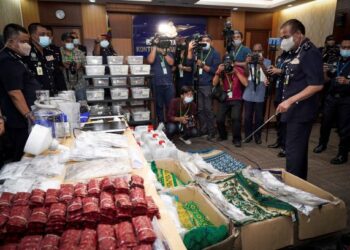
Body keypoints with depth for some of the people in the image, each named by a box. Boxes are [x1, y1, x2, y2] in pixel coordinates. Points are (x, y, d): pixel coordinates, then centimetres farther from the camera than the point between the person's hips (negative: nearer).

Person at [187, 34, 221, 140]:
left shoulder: (215, 54, 0)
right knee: (200, 109, 9)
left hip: (208, 85, -5)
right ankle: (203, 129, 20)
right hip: (198, 84, 5)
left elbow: (215, 70, -9)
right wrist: (190, 50, -7)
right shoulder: (199, 52, 15)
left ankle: (212, 131, 7)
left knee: (208, 109, -3)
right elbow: (190, 62, 2)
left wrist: (202, 65, -15)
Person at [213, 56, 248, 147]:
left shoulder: (239, 70, -6)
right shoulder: (221, 71, 2)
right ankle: (223, 135, 23)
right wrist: (218, 71, -21)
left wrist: (236, 71, -21)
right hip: (225, 99, 3)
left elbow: (246, 83, -19)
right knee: (219, 119, -9)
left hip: (236, 100, -3)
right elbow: (214, 83, -10)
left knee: (236, 117, -26)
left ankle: (236, 139, -4)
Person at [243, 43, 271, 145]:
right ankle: (248, 135, 18)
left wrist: (261, 64, -25)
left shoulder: (267, 62, 6)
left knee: (259, 117, 4)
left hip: (260, 95, -1)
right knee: (248, 116, 4)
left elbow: (268, 74, -10)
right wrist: (246, 63, -21)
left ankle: (257, 136, 19)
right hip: (249, 94, 1)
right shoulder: (249, 61, 8)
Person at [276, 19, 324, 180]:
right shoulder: (298, 53, 14)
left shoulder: (310, 53, -15)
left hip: (301, 111, -10)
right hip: (296, 110, 10)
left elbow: (317, 85, -22)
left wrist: (290, 101, -26)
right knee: (298, 149, 17)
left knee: (293, 151, -4)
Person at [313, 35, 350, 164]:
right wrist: (326, 72, -5)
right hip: (331, 97, 4)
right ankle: (322, 143, 34)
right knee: (325, 122, 11)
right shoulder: (336, 61, 10)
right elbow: (328, 79, 15)